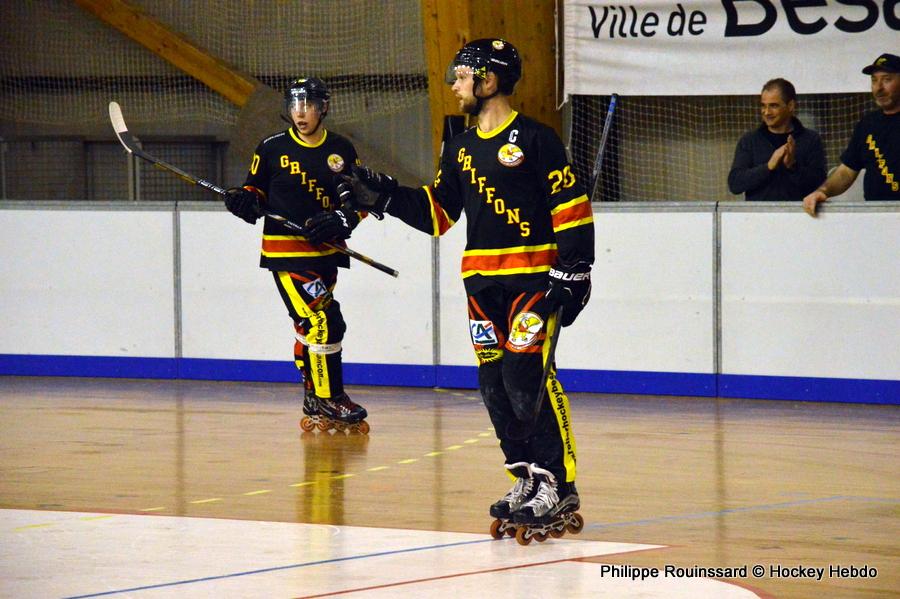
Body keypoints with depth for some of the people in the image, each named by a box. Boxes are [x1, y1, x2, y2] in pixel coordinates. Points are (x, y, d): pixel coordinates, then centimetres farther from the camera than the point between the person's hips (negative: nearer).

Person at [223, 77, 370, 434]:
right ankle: (329, 402, -6)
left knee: (310, 327, 13)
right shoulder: (272, 149, 0)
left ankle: (315, 406, 23)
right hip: (285, 253, -4)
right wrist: (243, 201, -16)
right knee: (321, 322, -13)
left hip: (325, 253, 4)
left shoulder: (341, 151, 6)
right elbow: (256, 190, 8)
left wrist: (341, 219, -12)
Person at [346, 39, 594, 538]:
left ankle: (559, 487, -10)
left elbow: (572, 206, -9)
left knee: (526, 376, -15)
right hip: (482, 282, 7)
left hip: (533, 278, -7)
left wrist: (573, 271, -14)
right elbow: (437, 213, 18)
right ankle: (528, 479, 14)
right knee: (494, 385, 5)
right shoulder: (460, 149, 16)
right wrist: (382, 196, 6)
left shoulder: (534, 139, -7)